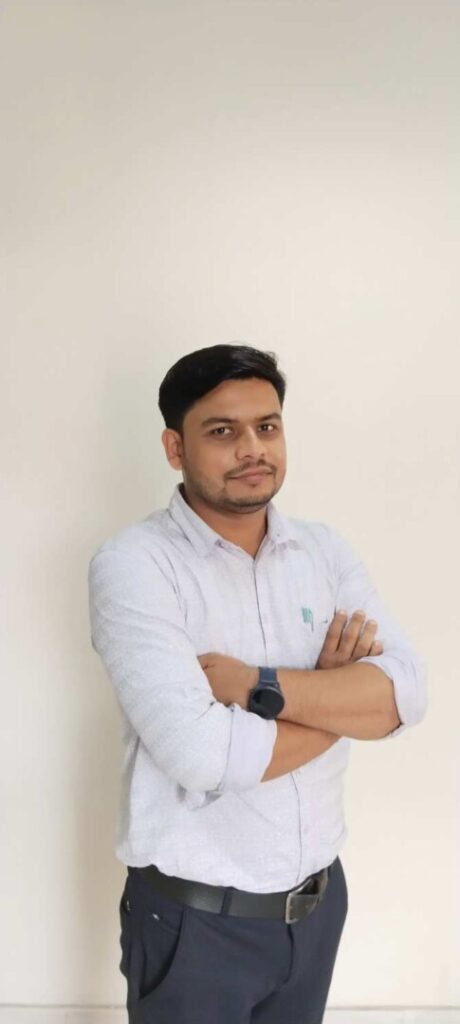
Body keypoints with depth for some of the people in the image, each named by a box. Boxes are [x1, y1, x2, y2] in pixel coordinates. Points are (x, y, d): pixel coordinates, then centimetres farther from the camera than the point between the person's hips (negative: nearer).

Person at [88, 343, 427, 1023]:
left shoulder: (325, 551, 0)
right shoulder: (133, 564, -17)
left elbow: (406, 694, -12)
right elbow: (202, 755, -27)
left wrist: (257, 684, -24)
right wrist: (338, 691, -13)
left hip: (319, 899, 5)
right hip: (194, 918, -4)